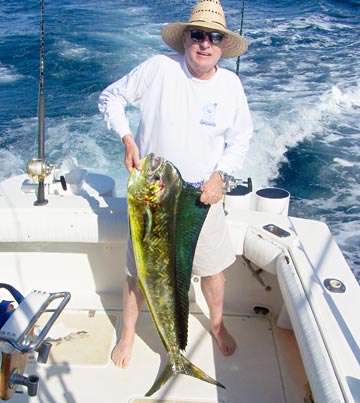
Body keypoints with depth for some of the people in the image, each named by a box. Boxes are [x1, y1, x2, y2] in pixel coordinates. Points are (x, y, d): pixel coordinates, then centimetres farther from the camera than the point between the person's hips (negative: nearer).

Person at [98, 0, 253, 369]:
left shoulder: (230, 84, -2)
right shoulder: (159, 68, -13)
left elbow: (240, 140, 7)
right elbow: (110, 97, -1)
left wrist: (219, 175, -9)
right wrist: (127, 139, -14)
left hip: (203, 194, 3)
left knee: (214, 267, 13)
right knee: (138, 268, 10)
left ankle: (217, 323, 43)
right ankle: (128, 332, 36)